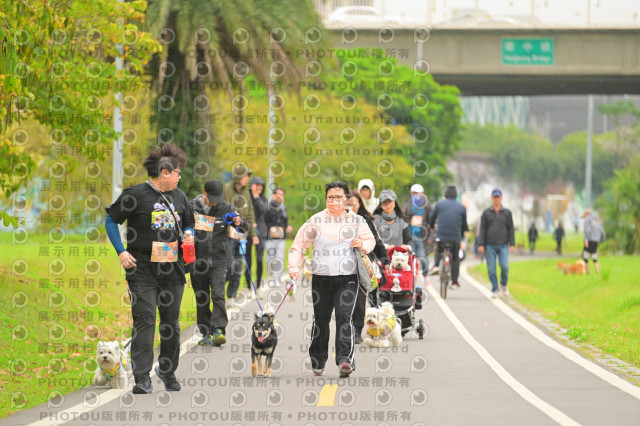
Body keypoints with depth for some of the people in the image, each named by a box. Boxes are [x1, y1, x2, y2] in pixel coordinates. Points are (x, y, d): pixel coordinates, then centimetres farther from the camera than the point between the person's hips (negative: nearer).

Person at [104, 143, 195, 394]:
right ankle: (142, 378, -12)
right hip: (142, 269, -5)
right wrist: (121, 252, -8)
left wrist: (188, 237, 3)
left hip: (172, 269, 5)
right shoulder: (136, 194, -5)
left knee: (171, 323, 10)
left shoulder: (179, 197, 12)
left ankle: (168, 373, 25)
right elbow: (111, 221, 0)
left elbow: (188, 225, 26)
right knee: (144, 320, -12)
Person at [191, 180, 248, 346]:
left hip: (218, 261, -1)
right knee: (201, 300, 6)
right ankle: (206, 334, 13)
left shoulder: (225, 208, 2)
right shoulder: (191, 207, 2)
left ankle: (219, 331, -20)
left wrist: (239, 223, -15)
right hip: (197, 262, 1)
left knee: (218, 295, -16)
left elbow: (245, 228, 8)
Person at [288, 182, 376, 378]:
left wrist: (363, 244, -5)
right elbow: (299, 243, 8)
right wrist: (294, 267, -4)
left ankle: (345, 360, -22)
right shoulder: (316, 221, 3)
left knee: (344, 317, -15)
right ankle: (318, 362, 23)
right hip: (321, 278, 1)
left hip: (347, 279, -1)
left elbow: (370, 240, 19)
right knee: (321, 320, 7)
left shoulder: (356, 221, 7)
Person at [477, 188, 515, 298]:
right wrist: (481, 244, -4)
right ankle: (495, 290, 6)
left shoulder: (507, 213, 8)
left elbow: (511, 230, 7)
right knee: (491, 269, -2)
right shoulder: (486, 213, 7)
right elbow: (482, 230, 5)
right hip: (490, 246, 0)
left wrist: (512, 244, -2)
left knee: (504, 266, -14)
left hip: (503, 245, 0)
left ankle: (504, 284, 12)